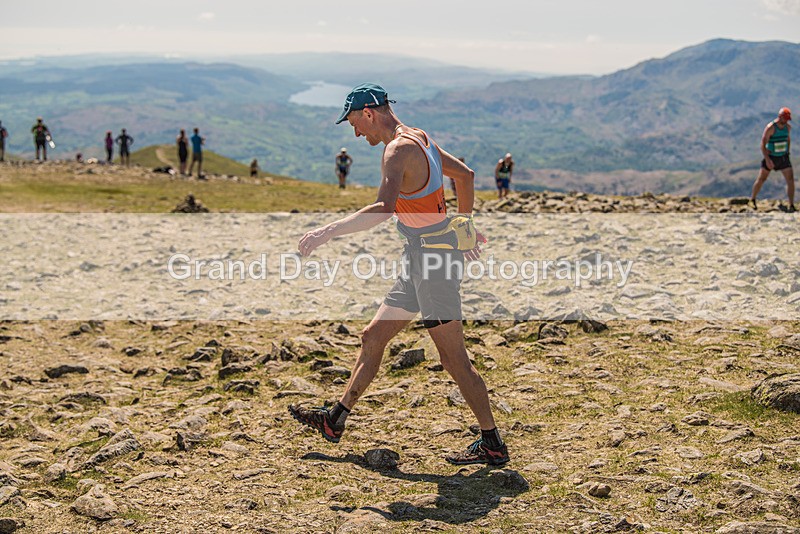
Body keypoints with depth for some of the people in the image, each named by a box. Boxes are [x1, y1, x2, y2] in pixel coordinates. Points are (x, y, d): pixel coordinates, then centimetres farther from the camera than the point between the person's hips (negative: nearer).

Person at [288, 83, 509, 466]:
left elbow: (383, 208, -34)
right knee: (372, 337, 15)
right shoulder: (419, 138, 13)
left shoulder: (398, 150, -18)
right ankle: (335, 421, 25)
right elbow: (465, 174, 25)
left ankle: (492, 445, 7)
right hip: (423, 262, 10)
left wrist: (327, 232, -32)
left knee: (454, 358, -3)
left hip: (433, 259, -10)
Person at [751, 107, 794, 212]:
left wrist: (787, 153, 14)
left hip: (783, 157, 4)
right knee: (761, 179, 4)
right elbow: (763, 144, -19)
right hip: (771, 157, -4)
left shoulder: (788, 127, 0)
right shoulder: (770, 128, -18)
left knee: (790, 180, -7)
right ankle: (752, 200, 25)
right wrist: (767, 159, -25)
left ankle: (791, 205, -4)